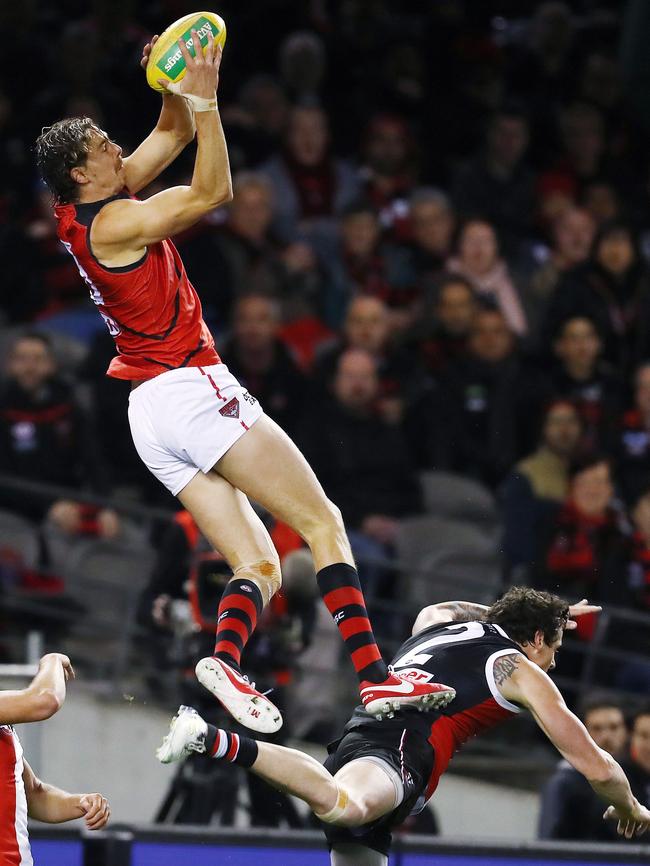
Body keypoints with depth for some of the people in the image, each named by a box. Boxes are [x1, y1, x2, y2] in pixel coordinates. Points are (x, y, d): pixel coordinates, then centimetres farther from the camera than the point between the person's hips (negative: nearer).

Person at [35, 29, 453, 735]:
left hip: (149, 413, 10)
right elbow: (212, 192, -12)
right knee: (322, 522, -9)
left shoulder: (86, 211, 14)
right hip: (190, 387, -10)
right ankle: (373, 675, -20)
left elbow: (171, 136, 22)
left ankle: (227, 656, -27)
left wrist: (175, 90, 4)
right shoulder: (110, 221, -12)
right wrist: (203, 98, -12)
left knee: (259, 567, 1)